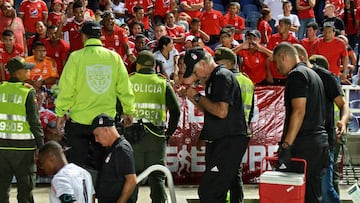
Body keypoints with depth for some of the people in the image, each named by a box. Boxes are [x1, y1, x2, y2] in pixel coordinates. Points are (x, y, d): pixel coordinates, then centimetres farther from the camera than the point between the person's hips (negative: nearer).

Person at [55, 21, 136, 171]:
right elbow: (124, 87, 4)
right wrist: (129, 111, 16)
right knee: (102, 165, 12)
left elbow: (66, 88, -8)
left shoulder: (76, 57, -9)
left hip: (79, 120, -3)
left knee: (76, 166, 5)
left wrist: (60, 113, 2)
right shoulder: (114, 57, 0)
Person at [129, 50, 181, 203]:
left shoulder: (129, 82, 2)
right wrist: (169, 133, 9)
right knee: (157, 176, 6)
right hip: (156, 136, 1)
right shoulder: (163, 84, 5)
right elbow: (175, 111, 2)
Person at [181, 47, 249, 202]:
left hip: (229, 142, -11)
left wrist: (197, 96, -12)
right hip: (219, 141, 11)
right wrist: (191, 97, 12)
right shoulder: (213, 79, 19)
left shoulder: (223, 76, -13)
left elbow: (221, 111, -23)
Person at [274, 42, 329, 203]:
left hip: (303, 145, -10)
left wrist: (286, 145, -21)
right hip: (320, 140, 10)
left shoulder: (297, 75, -9)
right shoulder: (313, 74, 22)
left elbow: (299, 111, -19)